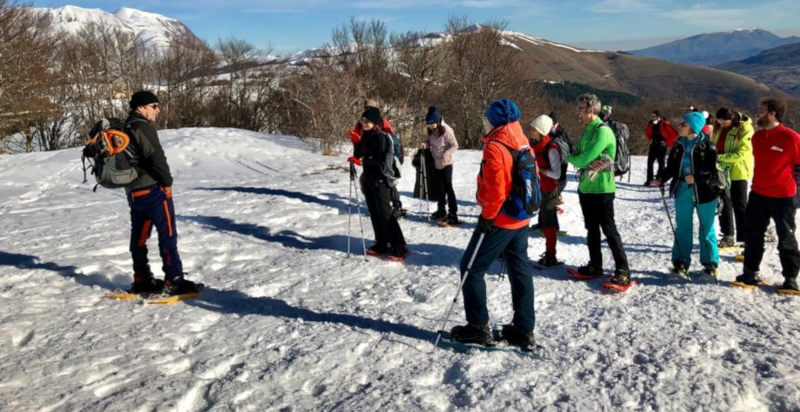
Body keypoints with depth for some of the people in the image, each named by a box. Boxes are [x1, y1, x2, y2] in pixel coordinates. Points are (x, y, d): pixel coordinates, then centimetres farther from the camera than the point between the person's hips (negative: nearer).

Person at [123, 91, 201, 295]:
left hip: (133, 191, 10)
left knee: (139, 236, 14)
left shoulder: (125, 129, 17)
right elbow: (156, 156, -21)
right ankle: (174, 281, -6)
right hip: (153, 188, -10)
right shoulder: (144, 127, -12)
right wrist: (167, 181, -9)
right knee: (168, 233, -6)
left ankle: (141, 280, 22)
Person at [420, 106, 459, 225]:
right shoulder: (431, 131, -2)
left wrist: (446, 154, -30)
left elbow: (455, 145, -18)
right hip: (436, 163, 7)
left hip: (446, 163, -7)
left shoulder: (446, 130, -22)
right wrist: (425, 143, -10)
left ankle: (453, 214, -1)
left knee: (448, 187, -6)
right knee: (440, 187, 18)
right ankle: (441, 211, 33)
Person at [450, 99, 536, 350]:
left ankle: (478, 327, 8)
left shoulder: (494, 147, -18)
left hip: (499, 220, -8)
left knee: (472, 269, 4)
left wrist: (487, 216, -13)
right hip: (521, 220, 8)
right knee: (520, 271, 13)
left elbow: (495, 190, -23)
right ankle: (524, 330, 18)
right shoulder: (524, 145, 7)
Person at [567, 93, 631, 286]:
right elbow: (578, 157, 6)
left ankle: (623, 271, 3)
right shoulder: (587, 130, 13)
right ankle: (595, 266, 26)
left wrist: (570, 157, -1)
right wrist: (589, 164, -16)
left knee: (609, 230, -5)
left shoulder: (603, 131, -17)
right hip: (585, 186, 9)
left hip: (601, 188, -9)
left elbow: (583, 159, -22)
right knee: (591, 229, 15)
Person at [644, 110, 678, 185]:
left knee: (661, 163, -1)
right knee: (649, 163, 4)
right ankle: (649, 180, 10)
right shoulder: (651, 124, 3)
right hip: (653, 146, 6)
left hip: (661, 146, -6)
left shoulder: (665, 124, -15)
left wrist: (667, 143, -11)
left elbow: (674, 134, -15)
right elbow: (647, 131, 27)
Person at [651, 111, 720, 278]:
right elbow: (671, 167, 9)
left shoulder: (706, 145, -10)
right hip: (683, 191, 5)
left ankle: (710, 263, 20)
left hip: (704, 191, -4)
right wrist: (661, 179, -6)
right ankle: (681, 262, 15)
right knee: (682, 227, 8)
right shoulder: (679, 144, 6)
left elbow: (713, 169, -14)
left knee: (706, 228, 8)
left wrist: (696, 177, -26)